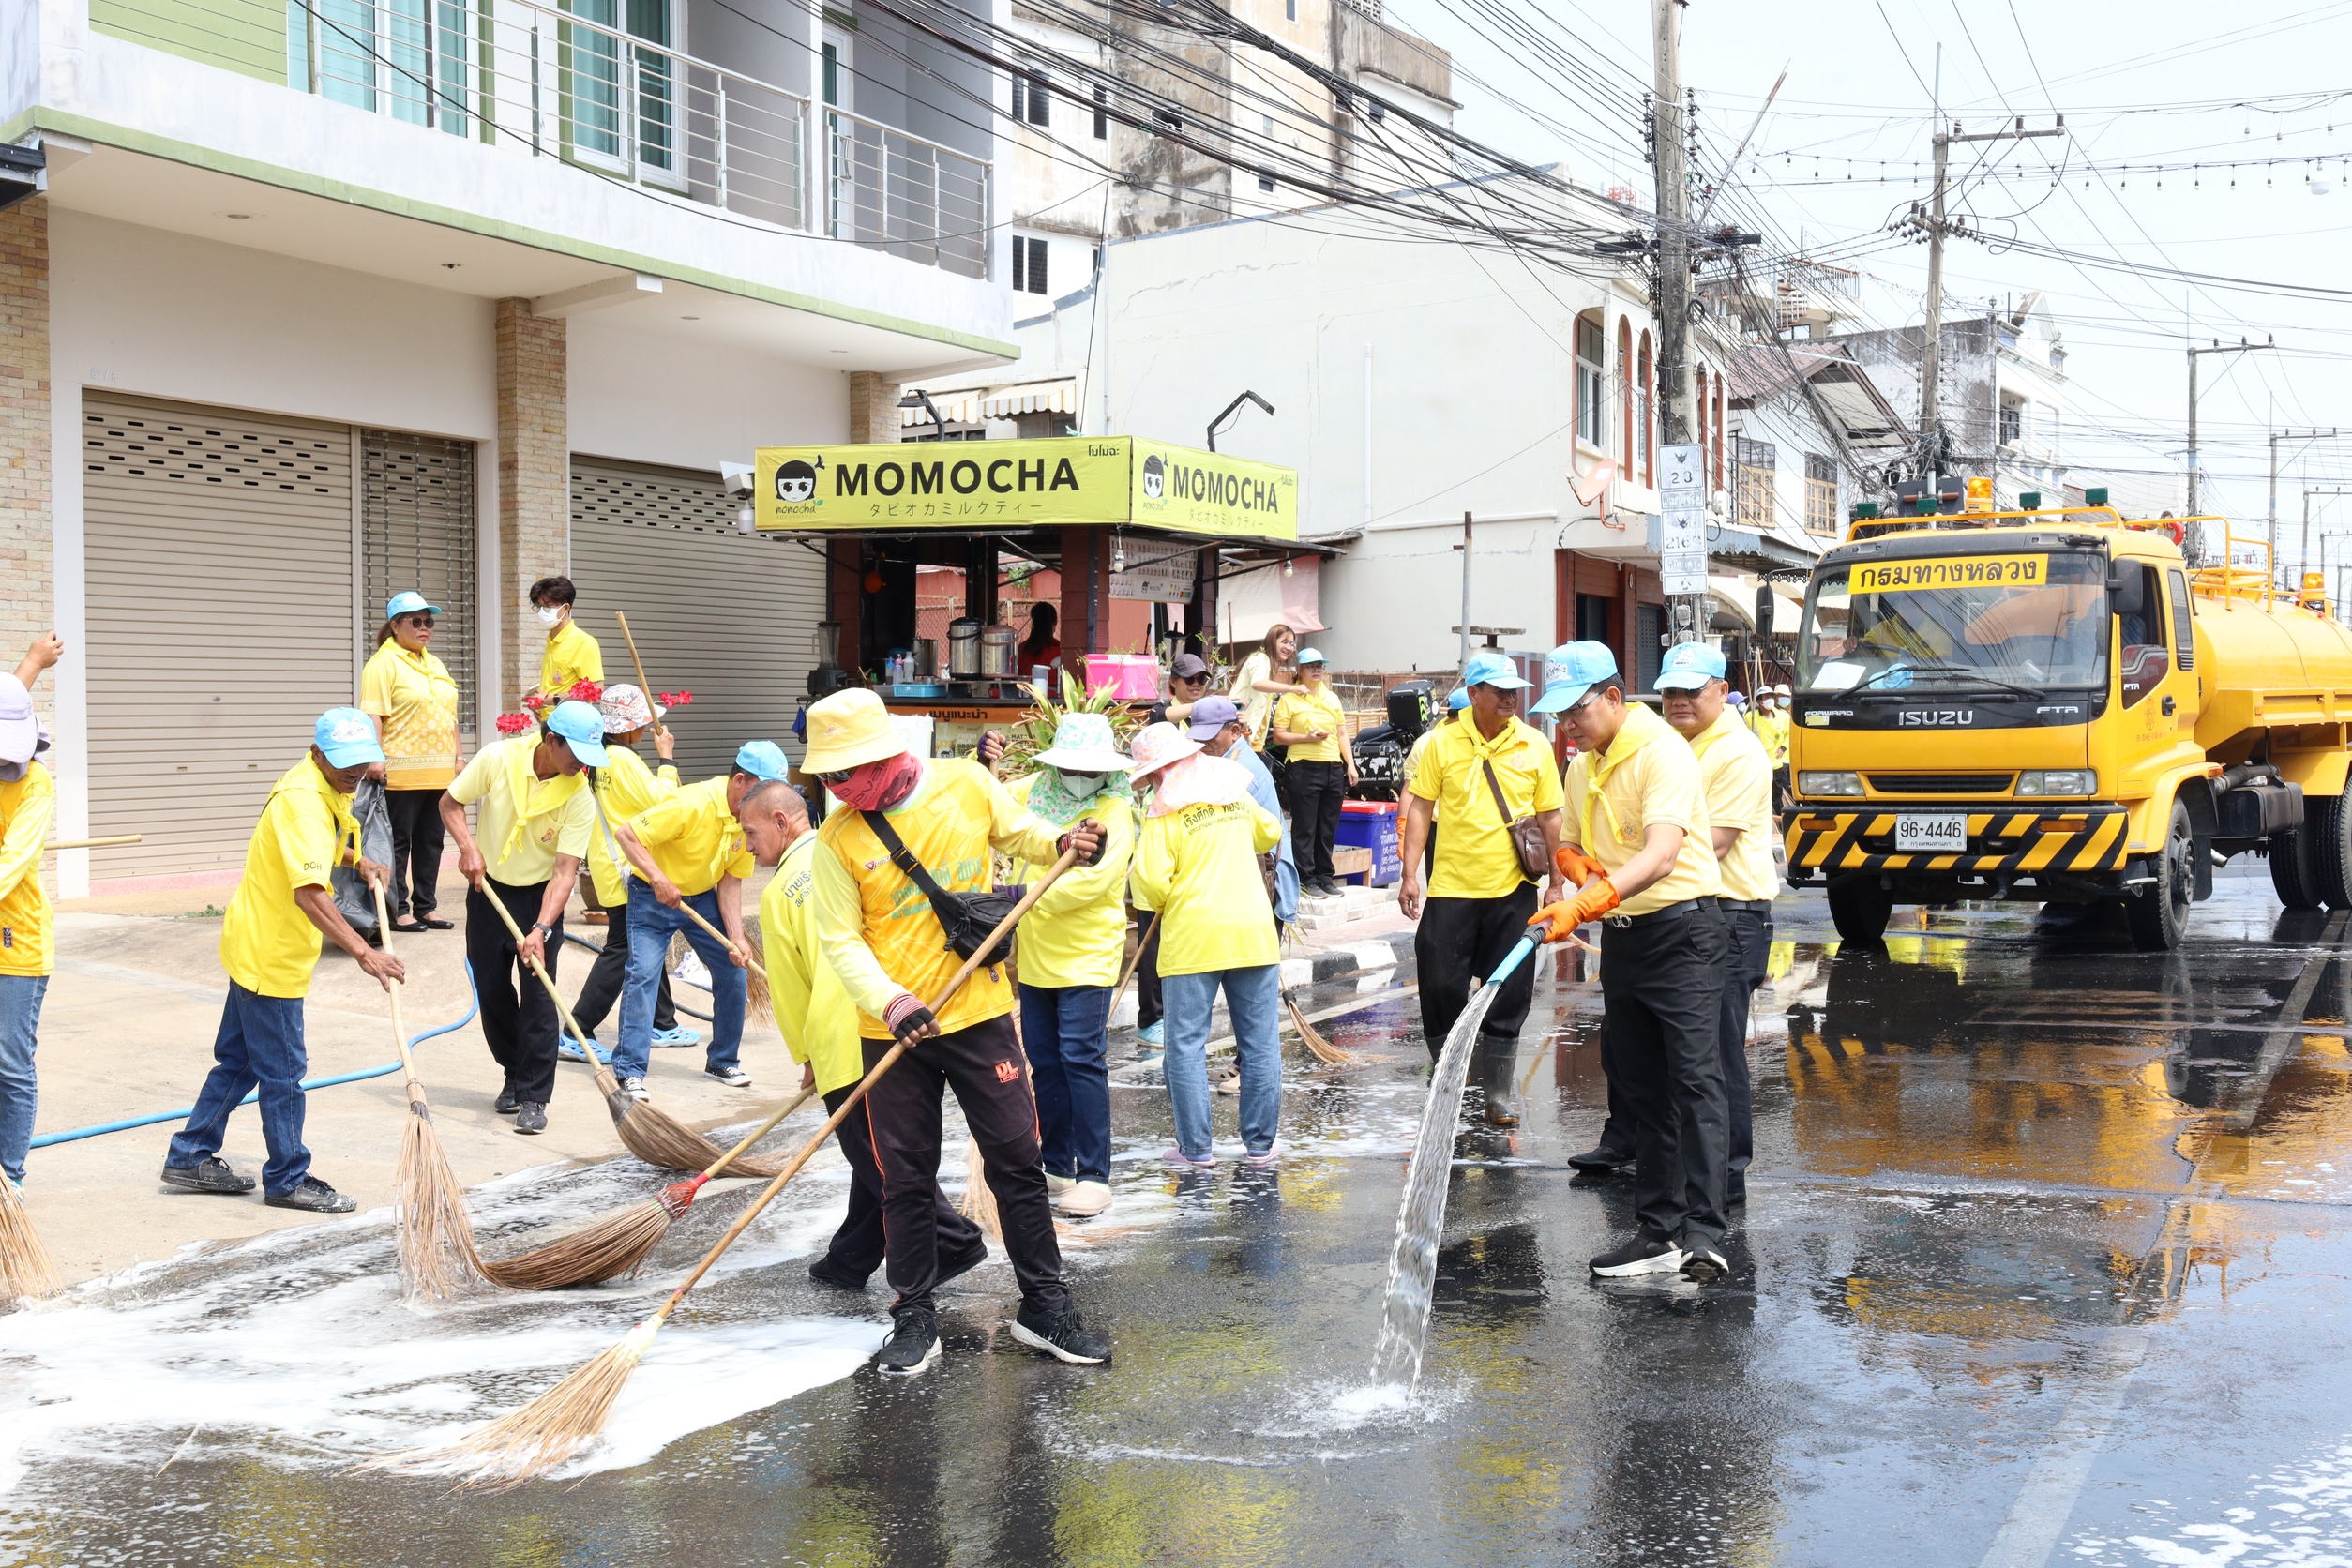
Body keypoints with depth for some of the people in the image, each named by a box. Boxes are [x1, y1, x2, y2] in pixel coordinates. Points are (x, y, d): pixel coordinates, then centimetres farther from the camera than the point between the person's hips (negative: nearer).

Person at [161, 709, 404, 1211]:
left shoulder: (324, 789, 6)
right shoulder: (303, 800, -25)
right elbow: (309, 893, -38)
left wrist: (357, 860, 18)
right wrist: (362, 952, -43)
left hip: (256, 947, 10)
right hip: (269, 956, -10)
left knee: (239, 1060, 18)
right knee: (282, 1070, 0)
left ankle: (190, 1159, 28)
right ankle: (288, 1179, 11)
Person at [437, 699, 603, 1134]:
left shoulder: (580, 799, -20)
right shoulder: (498, 759, -18)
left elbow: (565, 871, -23)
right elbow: (450, 803, -3)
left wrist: (540, 930, -33)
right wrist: (468, 847, -21)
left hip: (540, 895, -2)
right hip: (488, 888, 2)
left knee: (538, 995, -10)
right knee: (491, 989, 8)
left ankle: (534, 1097, -2)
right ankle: (514, 1074, 29)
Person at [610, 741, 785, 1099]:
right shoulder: (692, 804, -30)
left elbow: (730, 881, -4)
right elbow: (625, 833, -31)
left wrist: (736, 938, -14)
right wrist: (658, 879, -37)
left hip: (703, 898, 6)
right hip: (653, 896, -6)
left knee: (733, 973, 3)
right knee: (643, 974, -17)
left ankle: (723, 1060, 20)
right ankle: (630, 1071, -11)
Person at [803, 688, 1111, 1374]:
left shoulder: (968, 784, -5)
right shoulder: (839, 839, -7)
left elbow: (1017, 830, 15)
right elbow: (842, 941, -7)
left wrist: (1063, 843, -7)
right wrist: (890, 1001, -24)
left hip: (979, 1011, 0)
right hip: (892, 1031, 0)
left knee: (1016, 1159, 4)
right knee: (905, 1179, 6)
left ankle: (1045, 1308, 16)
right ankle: (915, 1320, 20)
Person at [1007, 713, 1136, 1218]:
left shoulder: (1115, 811, -11)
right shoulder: (1034, 790, 7)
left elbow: (1092, 880, -23)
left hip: (1087, 955, -6)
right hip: (1035, 954, 6)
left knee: (1081, 1059, -10)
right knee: (1044, 1061, 11)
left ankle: (1094, 1175, -3)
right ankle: (1058, 1166, 23)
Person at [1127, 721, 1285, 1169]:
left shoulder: (1164, 814, -8)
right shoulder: (1236, 795, 9)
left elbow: (1151, 884, -13)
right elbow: (1270, 833, 28)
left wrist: (1163, 905, 9)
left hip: (1191, 942, -5)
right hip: (1253, 934, 5)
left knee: (1187, 1047, 5)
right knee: (1260, 1044, 9)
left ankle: (1195, 1148, 7)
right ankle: (1260, 1145, 13)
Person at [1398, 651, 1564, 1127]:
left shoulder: (1535, 745, 1)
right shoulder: (1443, 741, -1)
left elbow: (1550, 817, 6)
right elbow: (1420, 808, 2)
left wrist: (1556, 884, 4)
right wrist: (1410, 873, -3)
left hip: (1513, 890, 1)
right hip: (1450, 889, 0)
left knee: (1508, 997, 4)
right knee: (1441, 986, 1)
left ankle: (1498, 1094, 16)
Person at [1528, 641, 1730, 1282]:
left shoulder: (1662, 750, -16)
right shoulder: (1581, 769, 12)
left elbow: (1662, 854, -29)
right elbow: (1569, 847, 23)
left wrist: (1587, 902, -40)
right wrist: (1583, 866, -2)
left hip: (1682, 929, -8)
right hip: (1621, 936, 8)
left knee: (1695, 1081, -14)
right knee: (1644, 1090, 9)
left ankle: (1703, 1232, -17)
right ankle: (1658, 1230, 14)